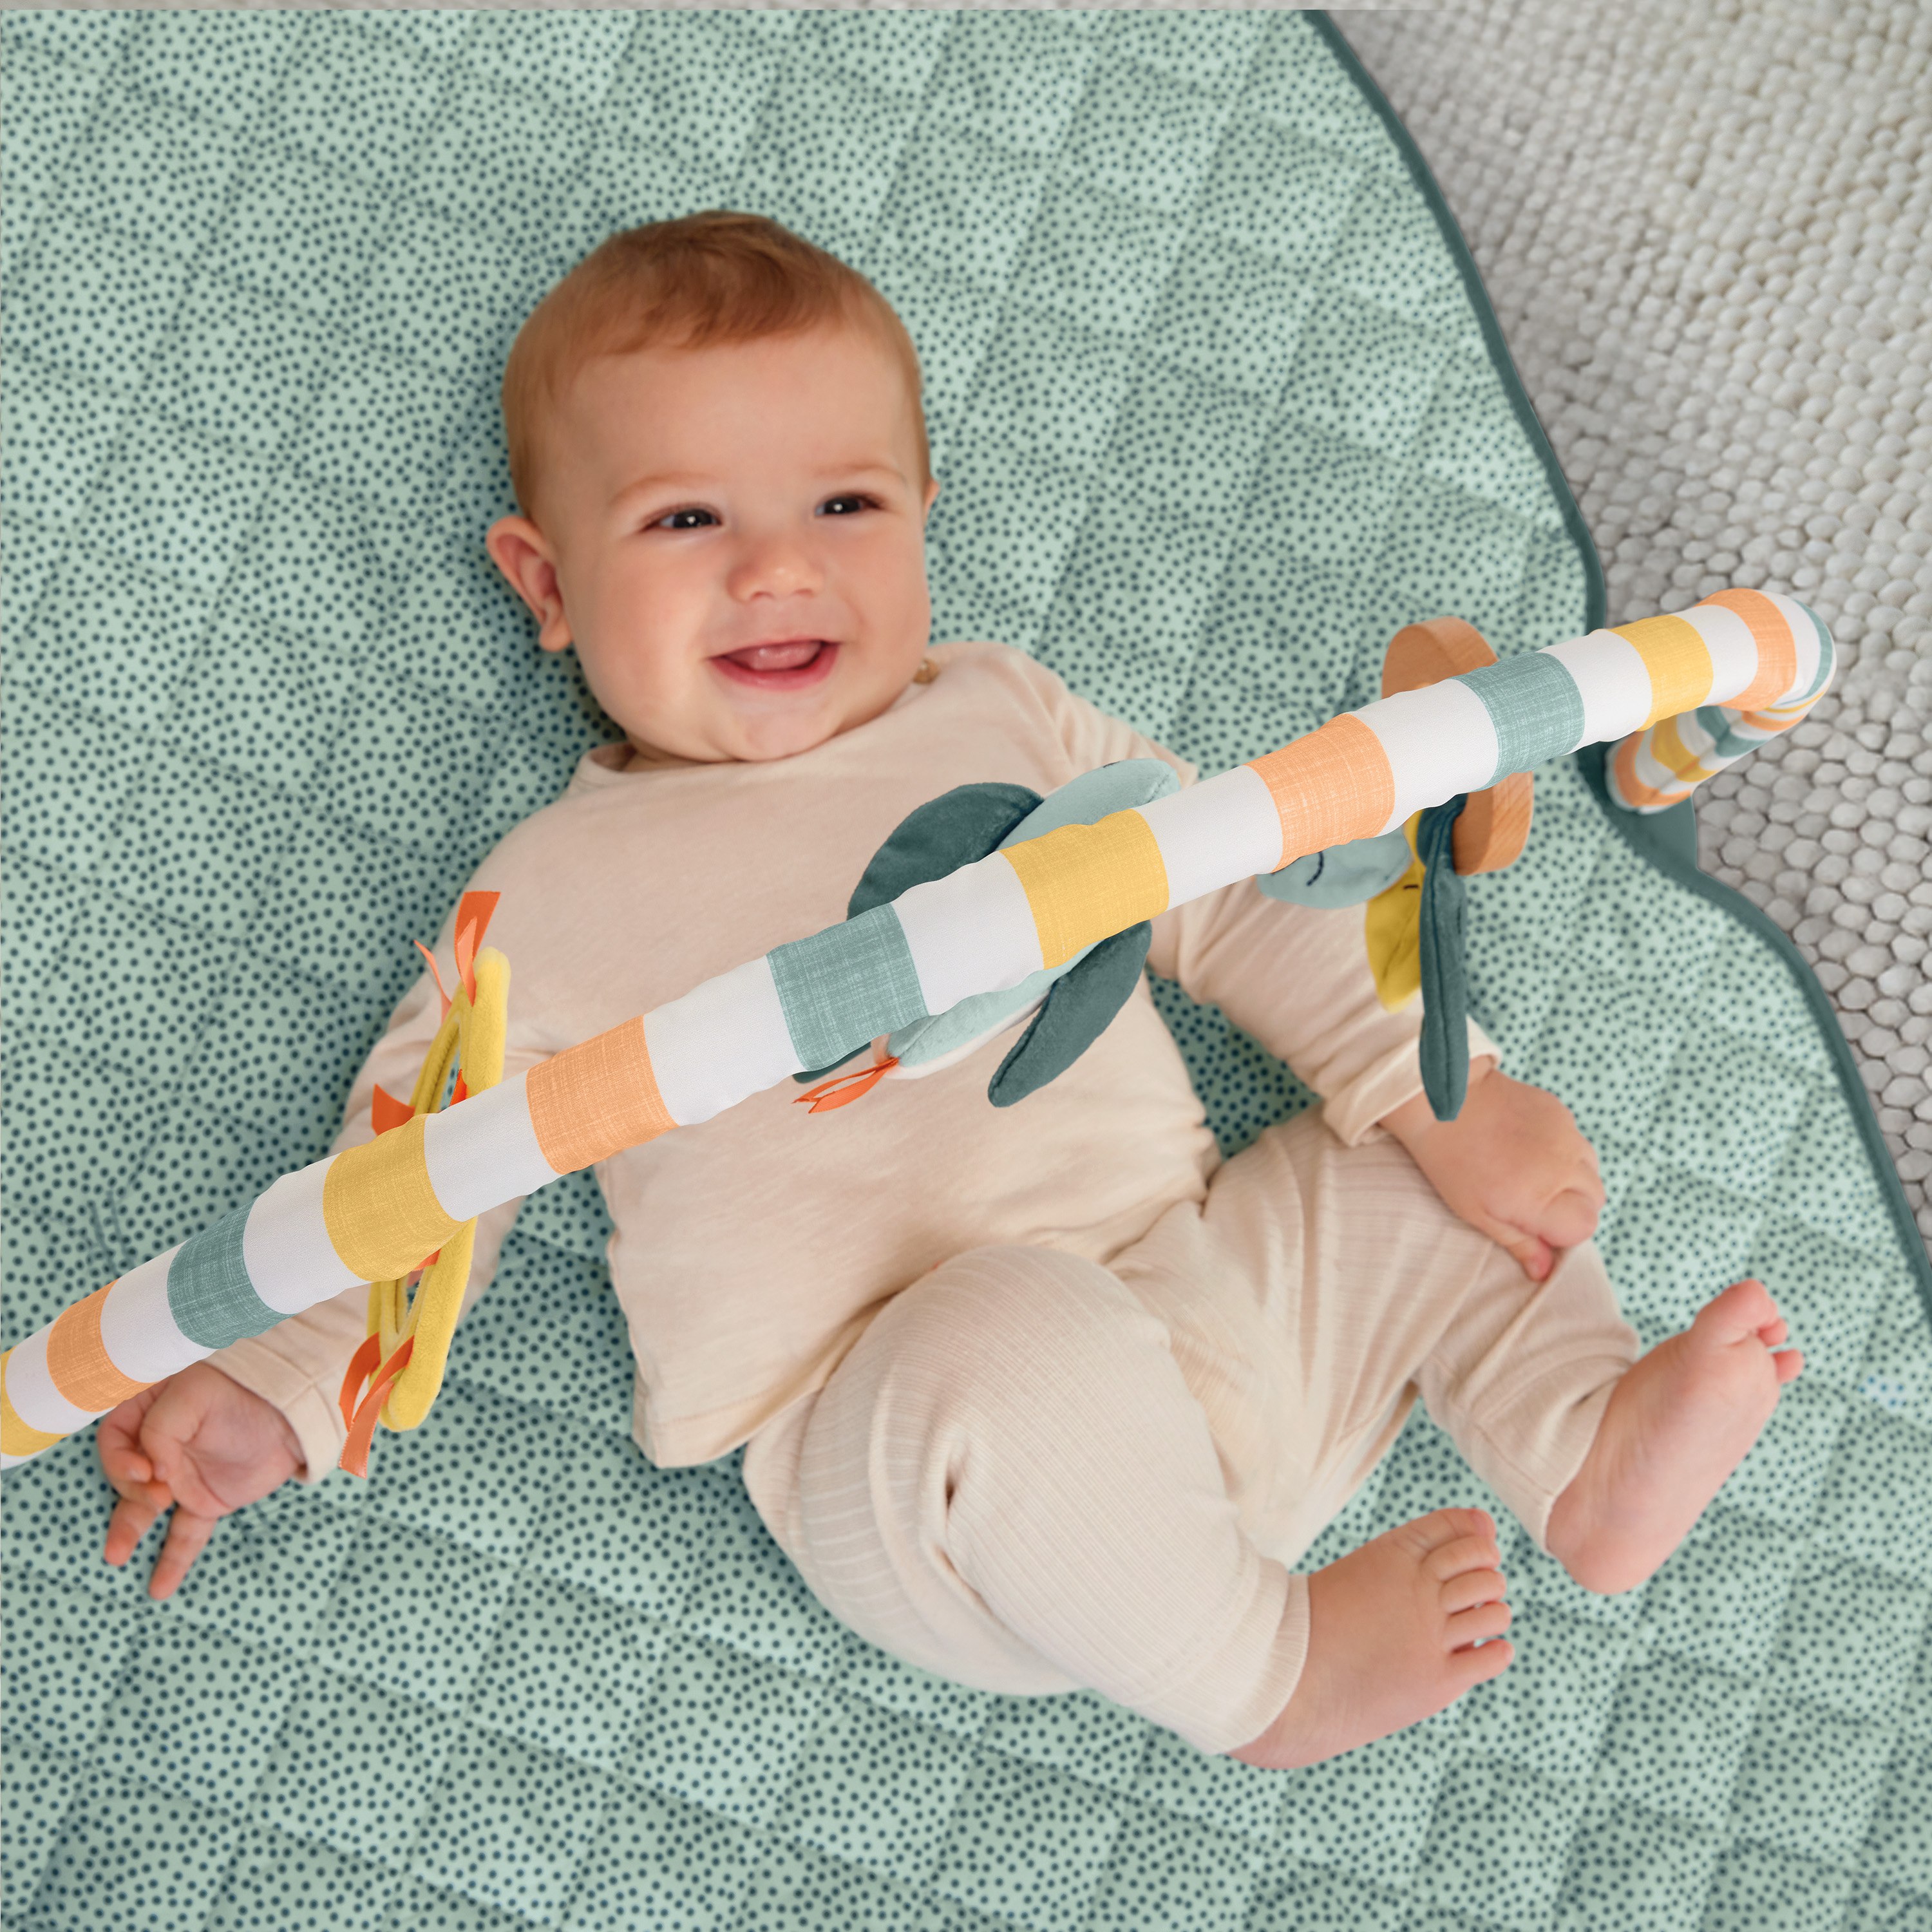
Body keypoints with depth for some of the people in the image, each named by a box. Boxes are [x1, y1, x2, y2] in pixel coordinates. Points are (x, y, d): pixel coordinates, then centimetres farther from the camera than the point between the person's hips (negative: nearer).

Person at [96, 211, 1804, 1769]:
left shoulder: (1004, 714, 14)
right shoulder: (558, 889, 5)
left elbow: (1235, 894, 13)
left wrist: (1439, 1085, 1)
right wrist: (273, 1389, -8)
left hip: (1207, 1307, 5)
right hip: (892, 1435, -5)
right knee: (1018, 1333, -35)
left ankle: (1586, 1452, 6)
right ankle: (1257, 1670, -14)